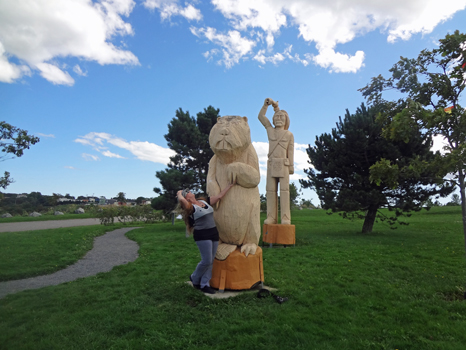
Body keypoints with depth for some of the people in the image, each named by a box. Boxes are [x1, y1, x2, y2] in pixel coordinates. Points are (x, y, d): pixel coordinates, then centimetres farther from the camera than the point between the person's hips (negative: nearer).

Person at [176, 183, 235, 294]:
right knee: (206, 261, -6)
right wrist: (179, 193, -8)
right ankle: (194, 279, 20)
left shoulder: (205, 202, 11)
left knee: (210, 261, 8)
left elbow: (219, 196, 13)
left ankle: (205, 284, 19)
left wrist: (231, 185, 14)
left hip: (214, 233, 7)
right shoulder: (190, 207, -11)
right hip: (202, 235, -7)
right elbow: (181, 200, -31)